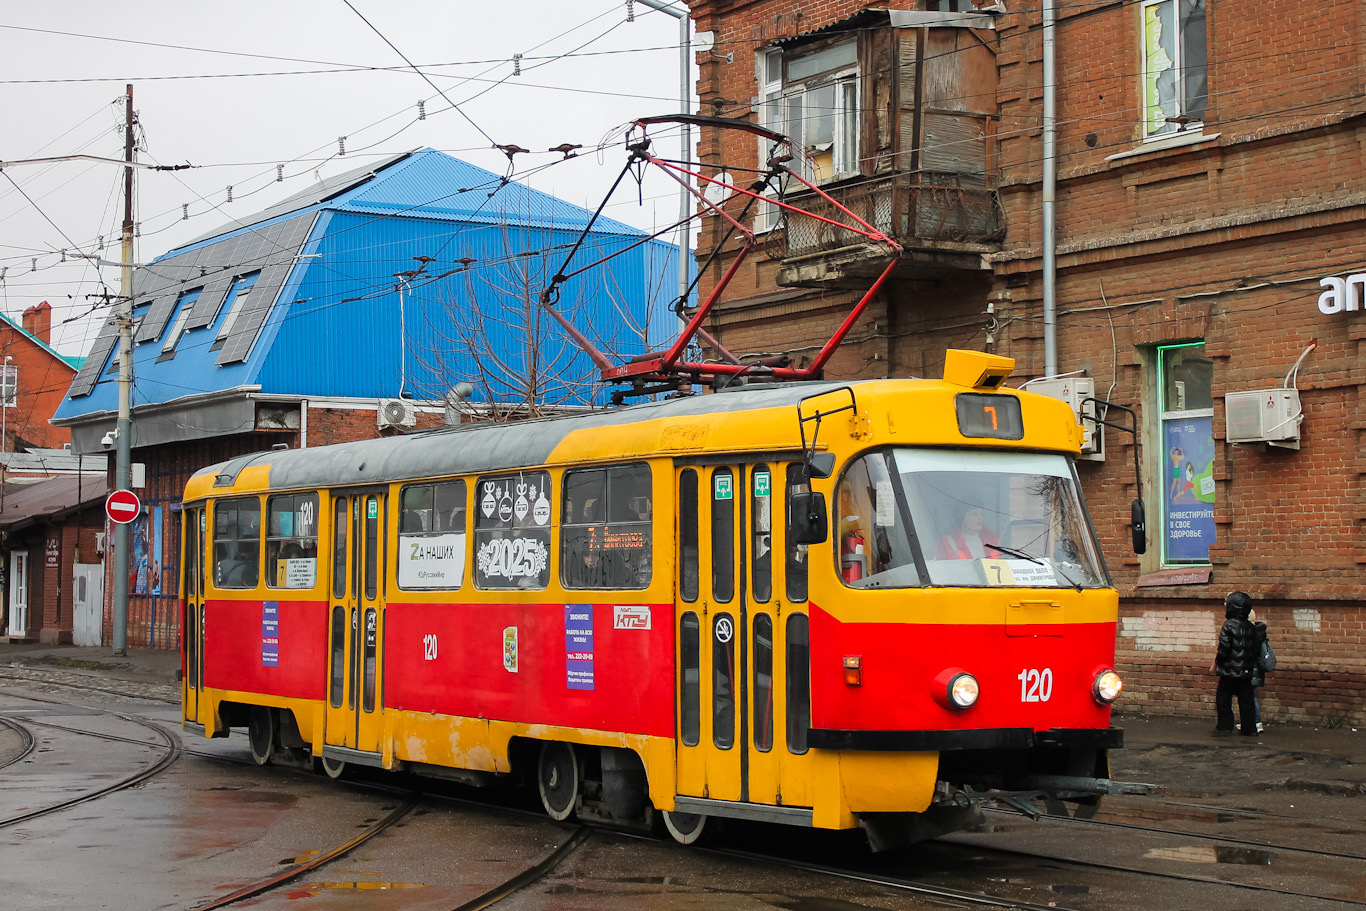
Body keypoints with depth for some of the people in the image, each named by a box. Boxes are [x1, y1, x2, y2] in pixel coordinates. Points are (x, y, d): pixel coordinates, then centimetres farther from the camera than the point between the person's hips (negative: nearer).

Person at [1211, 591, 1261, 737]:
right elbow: (1257, 649, 12)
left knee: (1223, 699, 3)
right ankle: (1249, 728, 10)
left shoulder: (1229, 625, -12)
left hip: (1230, 670, -6)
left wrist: (1217, 662, 0)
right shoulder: (1251, 627, 8)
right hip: (1247, 671, 6)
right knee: (1245, 700, 9)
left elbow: (1224, 648, -15)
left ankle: (1224, 727, 2)